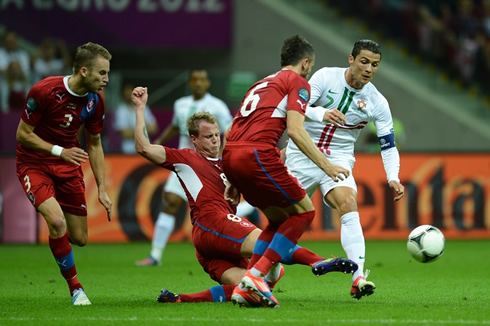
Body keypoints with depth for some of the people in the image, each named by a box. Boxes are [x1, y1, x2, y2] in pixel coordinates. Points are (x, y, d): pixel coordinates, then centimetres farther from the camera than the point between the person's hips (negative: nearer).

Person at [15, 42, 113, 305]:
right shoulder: (43, 91, -24)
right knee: (57, 222, -28)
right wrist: (60, 151, -27)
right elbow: (23, 134, -16)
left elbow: (94, 145, 6)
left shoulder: (95, 101, -7)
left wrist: (102, 190, 4)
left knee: (79, 239, 3)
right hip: (34, 164, -5)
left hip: (68, 165, 5)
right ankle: (75, 288, -11)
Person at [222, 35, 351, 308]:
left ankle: (246, 286, 8)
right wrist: (327, 165, -7)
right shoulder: (298, 83, 6)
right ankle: (256, 275, -8)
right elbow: (295, 130, -9)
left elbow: (232, 129, 28)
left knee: (280, 218, 20)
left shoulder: (262, 83, 30)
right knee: (304, 211, 5)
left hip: (230, 156, 8)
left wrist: (234, 181, 32)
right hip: (258, 154, -8)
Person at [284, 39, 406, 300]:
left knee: (349, 204, -26)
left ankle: (358, 278, -37)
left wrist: (393, 178, -20)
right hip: (302, 154, 0)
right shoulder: (325, 77, -12)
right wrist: (322, 114, -43)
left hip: (338, 159, 0)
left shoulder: (377, 102, -7)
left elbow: (388, 146, -2)